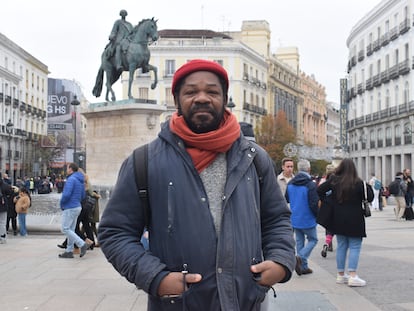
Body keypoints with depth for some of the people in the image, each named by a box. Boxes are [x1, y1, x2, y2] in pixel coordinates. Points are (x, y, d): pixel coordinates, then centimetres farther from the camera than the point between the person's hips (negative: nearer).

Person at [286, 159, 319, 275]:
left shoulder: (290, 183, 1)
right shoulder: (311, 185, -19)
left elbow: (286, 200, 12)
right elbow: (314, 204, -19)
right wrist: (317, 215, -2)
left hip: (295, 220, 6)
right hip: (307, 220, -6)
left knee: (299, 241, 14)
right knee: (313, 240, 11)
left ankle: (303, 267, 17)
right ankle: (300, 257, -10)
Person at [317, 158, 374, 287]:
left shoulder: (334, 181, -2)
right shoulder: (358, 183, -11)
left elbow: (319, 190, -3)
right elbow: (370, 198, -5)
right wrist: (368, 186, 9)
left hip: (338, 220, 4)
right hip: (354, 220, -4)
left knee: (341, 246, 13)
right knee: (355, 247, 1)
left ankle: (341, 275, 18)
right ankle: (352, 276, -7)